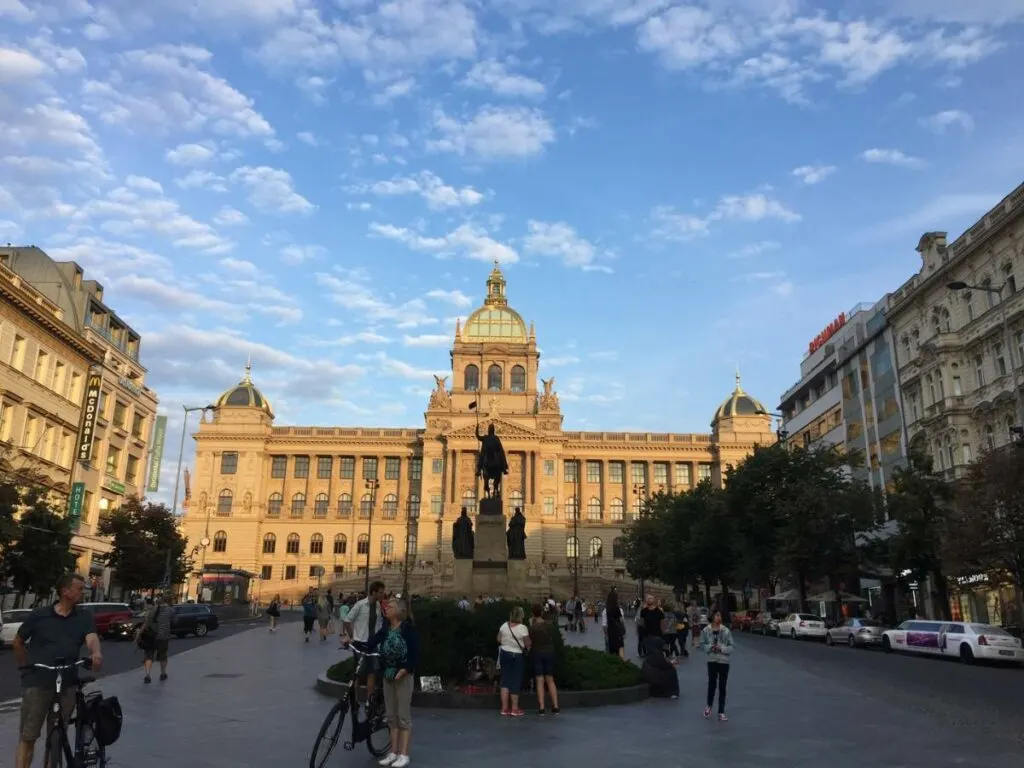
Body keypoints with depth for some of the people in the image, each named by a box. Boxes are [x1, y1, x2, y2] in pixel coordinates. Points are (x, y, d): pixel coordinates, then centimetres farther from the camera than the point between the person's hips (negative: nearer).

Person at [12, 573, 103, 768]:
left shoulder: (84, 617, 2)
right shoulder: (39, 615, -3)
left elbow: (92, 637, -16)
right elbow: (18, 643, 11)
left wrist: (96, 653, -36)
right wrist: (27, 667, 8)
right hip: (37, 684, -2)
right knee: (27, 737, 0)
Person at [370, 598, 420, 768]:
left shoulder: (408, 628, -11)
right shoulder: (385, 629, 8)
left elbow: (415, 652, -15)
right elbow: (372, 644, -2)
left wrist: (405, 669, -21)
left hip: (404, 675, -6)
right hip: (388, 674, 6)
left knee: (403, 715, 0)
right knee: (391, 715, 12)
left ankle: (404, 754, 7)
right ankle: (393, 752, 22)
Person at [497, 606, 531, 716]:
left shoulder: (504, 626, -3)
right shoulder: (523, 628, -16)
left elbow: (499, 639, 6)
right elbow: (527, 644, -13)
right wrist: (528, 649, 8)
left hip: (504, 653, 4)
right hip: (517, 656, -4)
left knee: (505, 680, 9)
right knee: (515, 682, 4)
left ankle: (505, 708, 10)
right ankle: (515, 709, 10)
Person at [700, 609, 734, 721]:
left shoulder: (726, 630, -7)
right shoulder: (706, 630, -6)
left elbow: (731, 647, -2)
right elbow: (702, 645, 1)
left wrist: (722, 649, -18)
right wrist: (710, 648, -17)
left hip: (724, 661, 0)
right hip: (712, 661, 0)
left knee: (722, 687, 5)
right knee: (712, 684, 7)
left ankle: (721, 712, 17)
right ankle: (709, 706, 34)